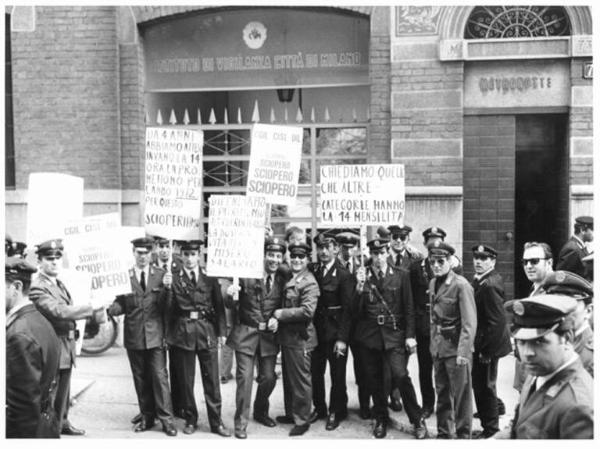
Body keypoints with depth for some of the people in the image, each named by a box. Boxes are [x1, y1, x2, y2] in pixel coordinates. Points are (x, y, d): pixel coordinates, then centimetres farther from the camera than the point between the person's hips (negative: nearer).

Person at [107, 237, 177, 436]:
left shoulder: (161, 275, 3)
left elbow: (166, 305, -1)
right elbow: (120, 305, 2)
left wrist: (166, 287, -19)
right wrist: (111, 308, -19)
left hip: (155, 334, -1)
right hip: (134, 336, 1)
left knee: (160, 376, -3)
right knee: (141, 379, 11)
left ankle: (166, 418, 4)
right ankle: (147, 417, 23)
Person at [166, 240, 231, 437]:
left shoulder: (210, 278, 4)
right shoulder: (174, 280, 1)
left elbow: (219, 306, 4)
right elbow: (168, 308, -1)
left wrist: (221, 332, 1)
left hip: (207, 331, 1)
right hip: (183, 332, 0)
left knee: (212, 380, 5)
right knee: (185, 381, 8)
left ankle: (216, 422, 15)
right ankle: (190, 420, 23)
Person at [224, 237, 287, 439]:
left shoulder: (283, 279, 0)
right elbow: (231, 305, -5)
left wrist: (277, 319, -11)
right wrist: (231, 295, -27)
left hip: (269, 335, 3)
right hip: (246, 333, -3)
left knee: (269, 378, 11)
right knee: (244, 378, -4)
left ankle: (261, 412, 37)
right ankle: (240, 422, 11)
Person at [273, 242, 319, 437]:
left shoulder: (309, 283, -16)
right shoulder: (288, 279, 10)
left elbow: (307, 311, -26)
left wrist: (282, 314, -18)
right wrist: (276, 316, 6)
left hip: (300, 339, -9)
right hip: (287, 337, 9)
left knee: (301, 380, 3)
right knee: (288, 378, 20)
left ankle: (302, 420, 17)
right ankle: (291, 413, 35)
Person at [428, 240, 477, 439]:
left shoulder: (461, 285, -15)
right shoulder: (433, 283, 7)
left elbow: (469, 323, -19)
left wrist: (463, 352, -23)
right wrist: (434, 343, 9)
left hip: (456, 348, -7)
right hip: (438, 347, 7)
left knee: (461, 395, 4)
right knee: (442, 393, 17)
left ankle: (463, 436, 17)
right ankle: (443, 433, 30)